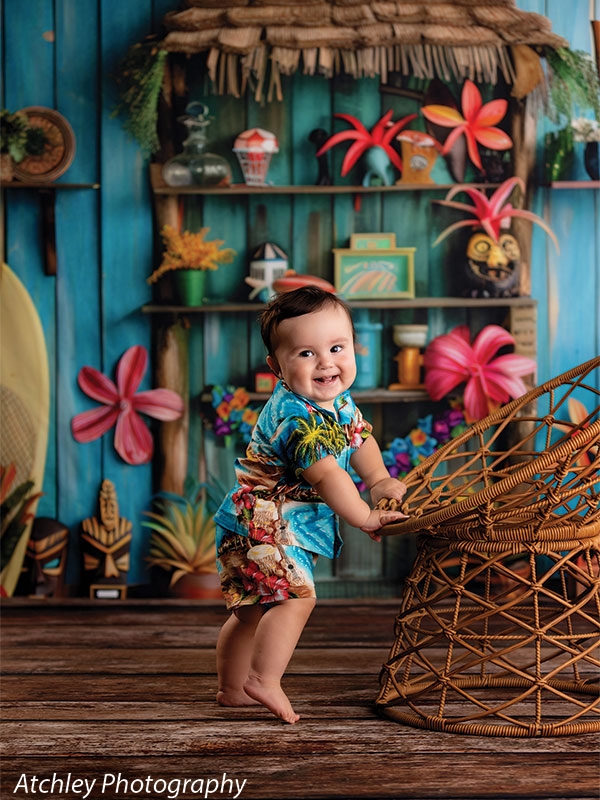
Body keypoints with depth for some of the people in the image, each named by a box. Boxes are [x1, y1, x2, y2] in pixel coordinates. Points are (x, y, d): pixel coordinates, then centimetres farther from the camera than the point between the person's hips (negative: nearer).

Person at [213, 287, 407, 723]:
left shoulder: (338, 401, 4)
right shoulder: (297, 418, -27)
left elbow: (359, 436, 22)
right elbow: (326, 476, -29)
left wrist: (380, 480, 11)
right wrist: (366, 517, -21)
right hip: (263, 522, -10)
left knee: (253, 609, 17)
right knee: (295, 595, -20)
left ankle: (232, 688, 26)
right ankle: (264, 680, -16)